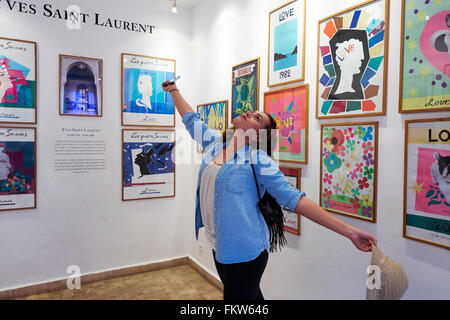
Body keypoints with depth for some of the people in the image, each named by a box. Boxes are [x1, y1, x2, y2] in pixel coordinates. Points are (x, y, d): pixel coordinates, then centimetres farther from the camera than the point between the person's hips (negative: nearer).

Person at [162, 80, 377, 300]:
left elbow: (295, 199, -17)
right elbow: (192, 120, 20)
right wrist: (174, 91, 29)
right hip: (219, 247, 6)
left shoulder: (258, 160, -14)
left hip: (245, 250, -6)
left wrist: (349, 232, -21)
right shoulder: (215, 142, 4)